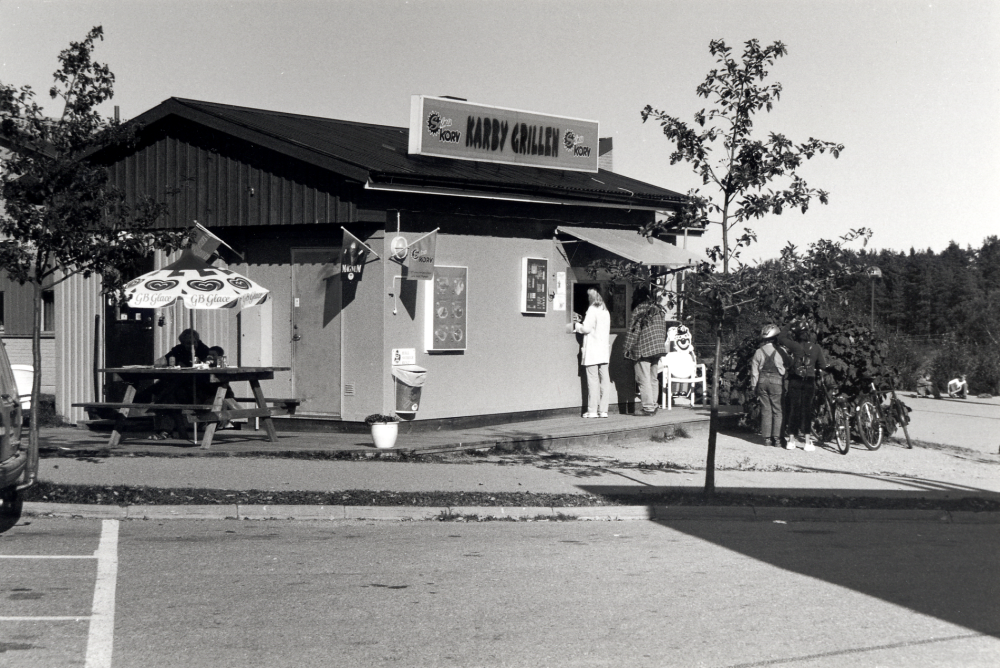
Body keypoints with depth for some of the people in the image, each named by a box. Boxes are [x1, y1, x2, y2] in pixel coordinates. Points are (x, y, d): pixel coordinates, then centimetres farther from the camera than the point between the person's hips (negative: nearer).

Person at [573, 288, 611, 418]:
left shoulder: (592, 310, -7)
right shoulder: (606, 311, 16)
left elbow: (587, 329, -12)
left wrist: (577, 324, 7)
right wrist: (581, 320, 23)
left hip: (592, 351, -7)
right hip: (604, 350, 7)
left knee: (593, 379, -5)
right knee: (604, 379, 4)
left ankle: (592, 410, -6)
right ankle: (603, 410, 3)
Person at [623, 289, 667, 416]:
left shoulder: (638, 310, -8)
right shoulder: (659, 310, 11)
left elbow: (633, 331, -10)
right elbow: (663, 330, 16)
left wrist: (628, 349, -6)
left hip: (643, 349, -7)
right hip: (658, 349, 7)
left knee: (644, 380, -3)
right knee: (653, 379, 14)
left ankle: (648, 408, -5)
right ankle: (654, 406, 16)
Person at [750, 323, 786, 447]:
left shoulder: (759, 352, 2)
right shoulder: (780, 351, -7)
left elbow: (754, 371, 5)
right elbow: (786, 368, -5)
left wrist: (753, 386, 13)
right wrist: (786, 386, 4)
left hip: (762, 381, 3)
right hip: (776, 381, -3)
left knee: (765, 410, 7)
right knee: (777, 410, 4)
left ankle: (767, 438, 6)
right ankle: (776, 437, 1)